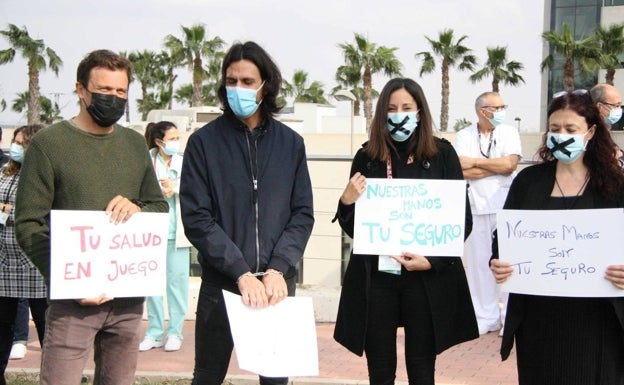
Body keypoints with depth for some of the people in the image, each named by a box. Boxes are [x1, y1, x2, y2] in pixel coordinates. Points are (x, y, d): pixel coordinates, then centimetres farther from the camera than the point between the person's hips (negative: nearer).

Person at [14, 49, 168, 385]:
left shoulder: (135, 144, 13)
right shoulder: (48, 143, -3)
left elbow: (160, 206, 16)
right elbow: (28, 225, -7)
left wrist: (138, 209, -8)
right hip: (74, 300, -5)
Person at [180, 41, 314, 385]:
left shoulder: (290, 143, 5)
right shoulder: (204, 142, -2)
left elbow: (303, 214, 4)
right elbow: (196, 218, -8)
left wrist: (278, 269, -11)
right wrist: (241, 273, -17)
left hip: (277, 282, 2)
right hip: (221, 283, -2)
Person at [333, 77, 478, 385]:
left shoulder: (442, 154, 0)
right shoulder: (367, 158, 4)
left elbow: (462, 217, 1)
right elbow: (352, 227, 8)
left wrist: (434, 261, -11)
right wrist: (347, 201, -13)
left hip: (428, 278, -1)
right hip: (375, 277, 2)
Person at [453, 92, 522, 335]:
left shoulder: (509, 132, 4)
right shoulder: (464, 136, 3)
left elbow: (511, 164, -11)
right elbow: (462, 171, -9)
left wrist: (475, 162, -8)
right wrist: (498, 167, -8)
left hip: (505, 206, -1)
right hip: (475, 207, 1)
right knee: (479, 262, 5)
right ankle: (486, 317, 15)